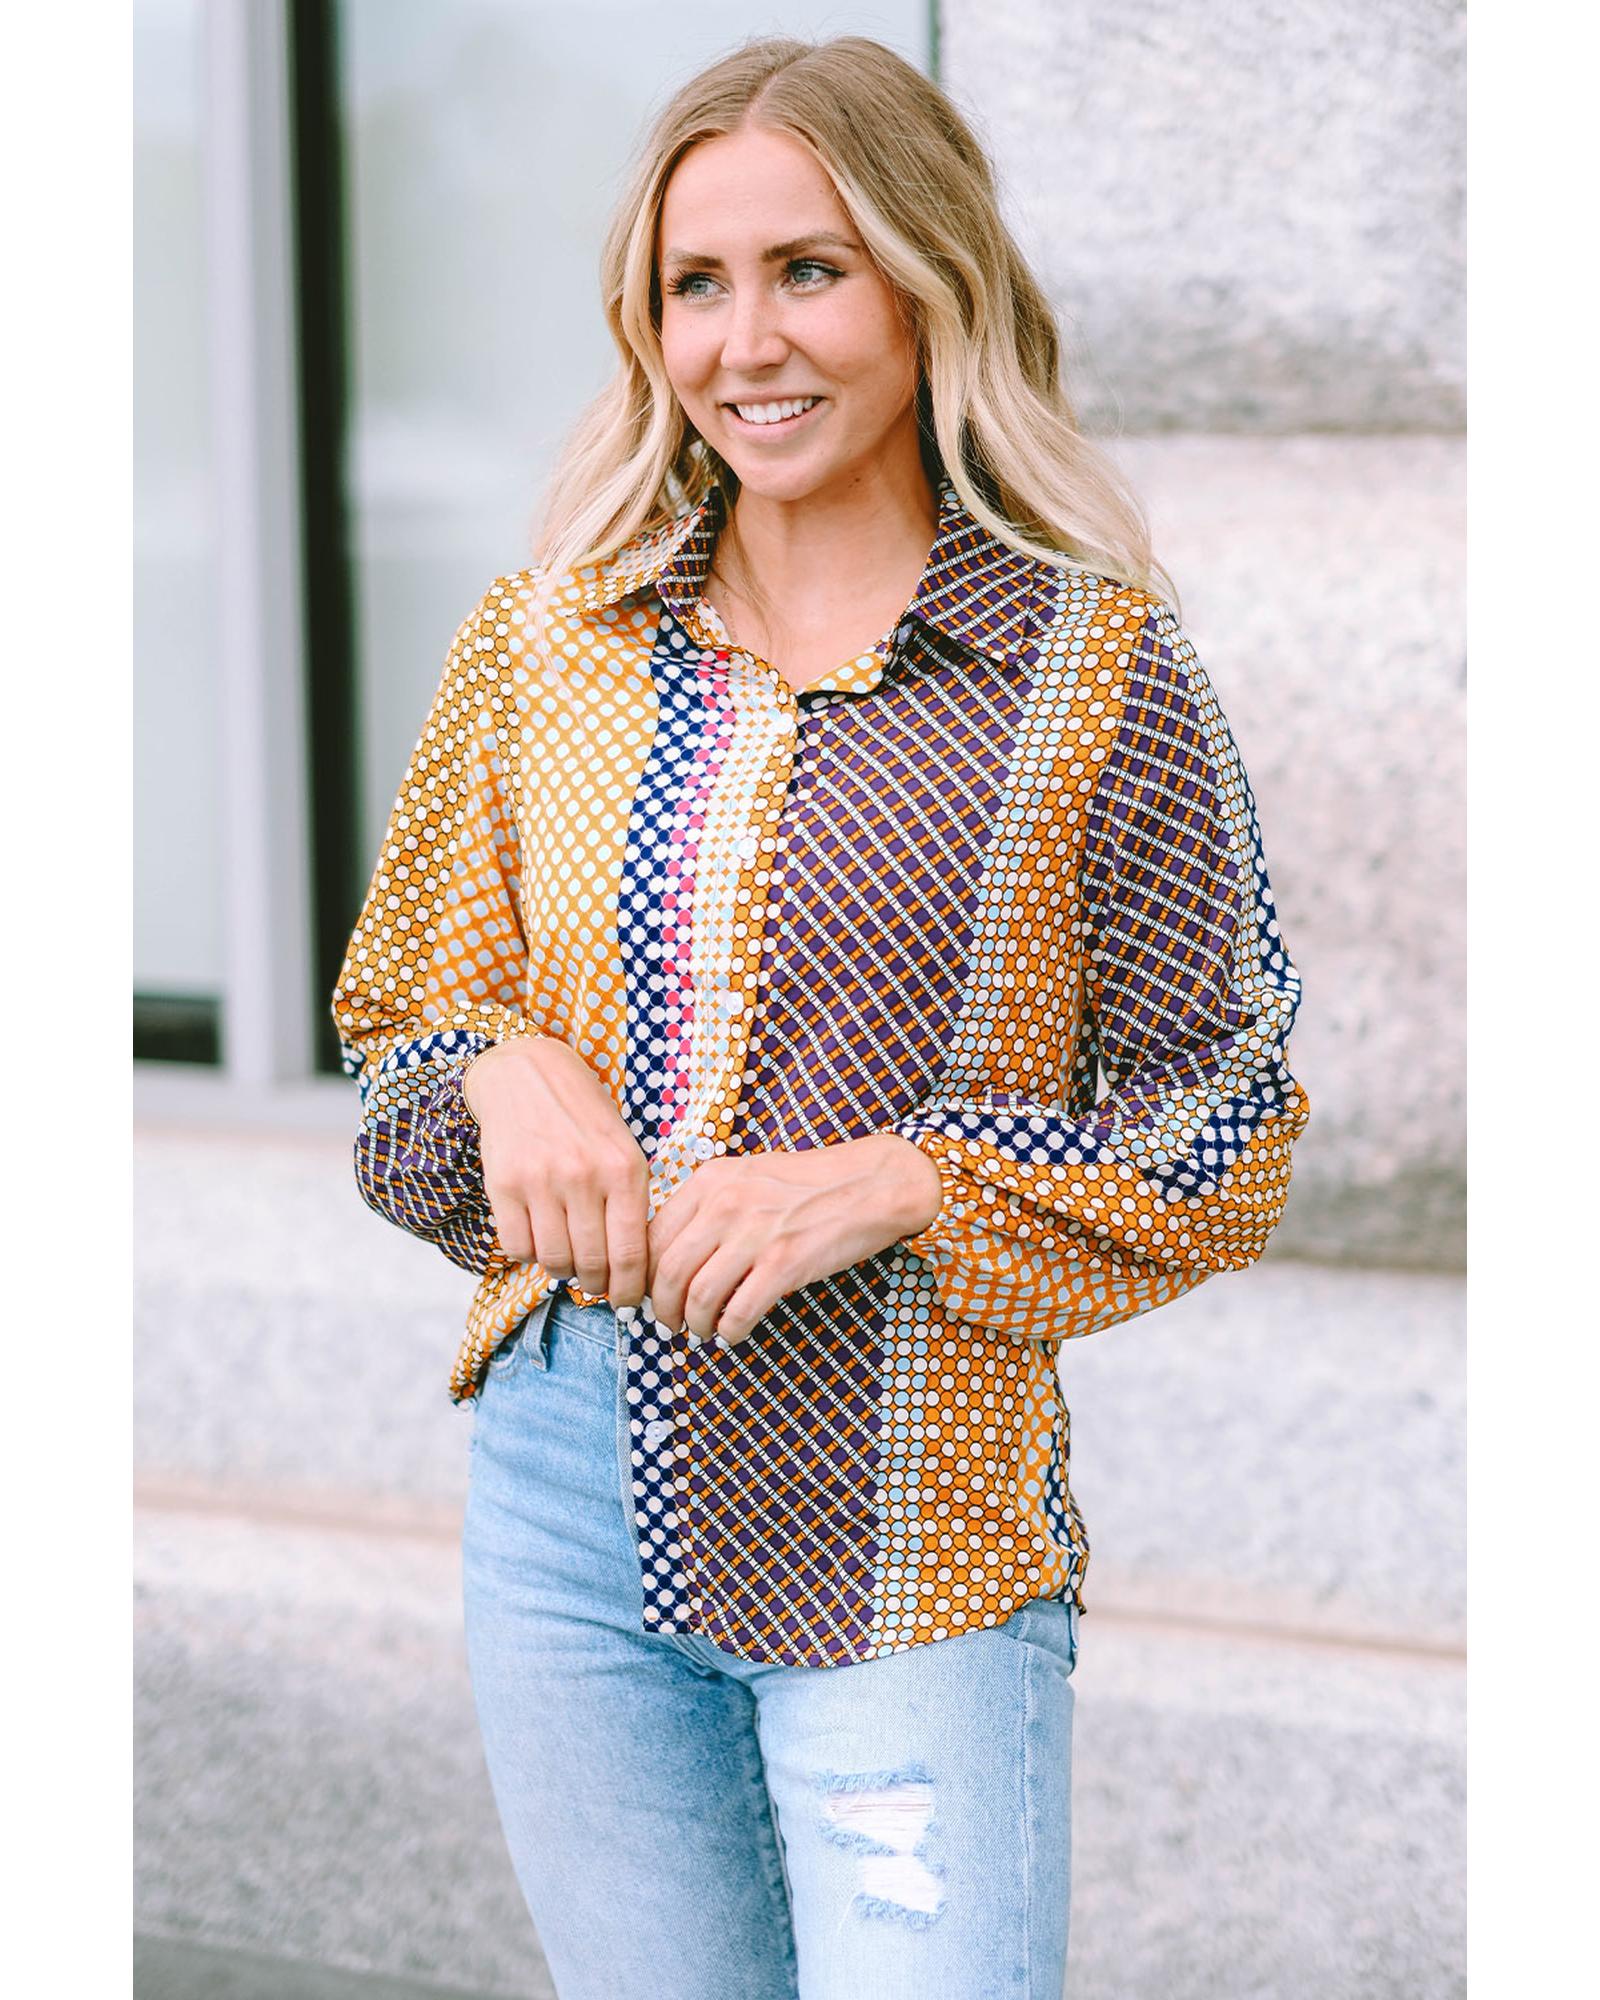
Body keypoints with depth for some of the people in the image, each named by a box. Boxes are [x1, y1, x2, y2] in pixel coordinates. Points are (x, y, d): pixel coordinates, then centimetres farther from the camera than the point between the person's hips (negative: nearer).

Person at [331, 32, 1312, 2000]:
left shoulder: (1094, 664, -5)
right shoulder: (541, 642, 6)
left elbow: (1228, 1127, -2)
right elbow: (398, 1023, 14)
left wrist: (895, 1181, -16)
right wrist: (509, 1071, -9)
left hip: (909, 1544, -4)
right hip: (569, 1496, 4)